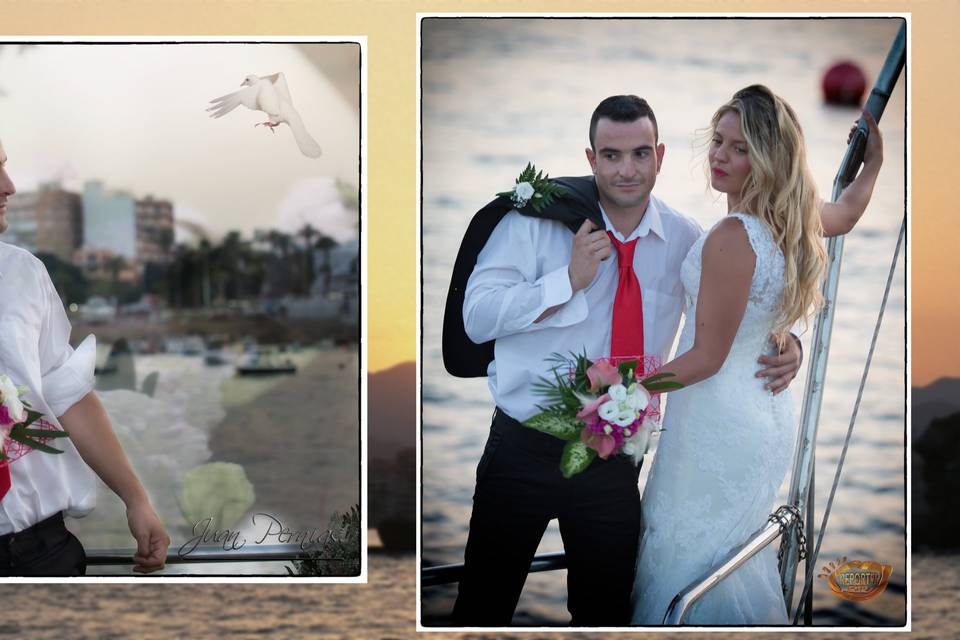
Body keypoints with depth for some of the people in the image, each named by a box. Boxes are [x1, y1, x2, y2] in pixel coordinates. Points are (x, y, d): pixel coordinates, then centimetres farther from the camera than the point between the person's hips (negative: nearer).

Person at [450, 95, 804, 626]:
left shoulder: (685, 239, 0)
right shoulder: (539, 218, -8)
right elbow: (477, 316, -14)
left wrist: (785, 346, -7)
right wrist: (569, 281, -22)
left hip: (615, 460, 3)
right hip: (524, 449, -2)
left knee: (605, 611, 16)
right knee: (484, 605, 10)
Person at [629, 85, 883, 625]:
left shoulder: (732, 238, -24)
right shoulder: (798, 221, 2)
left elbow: (707, 357, -21)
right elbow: (848, 212, 28)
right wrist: (874, 162, 45)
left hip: (721, 425, -9)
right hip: (769, 411, 9)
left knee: (688, 558, 4)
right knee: (735, 552, 23)